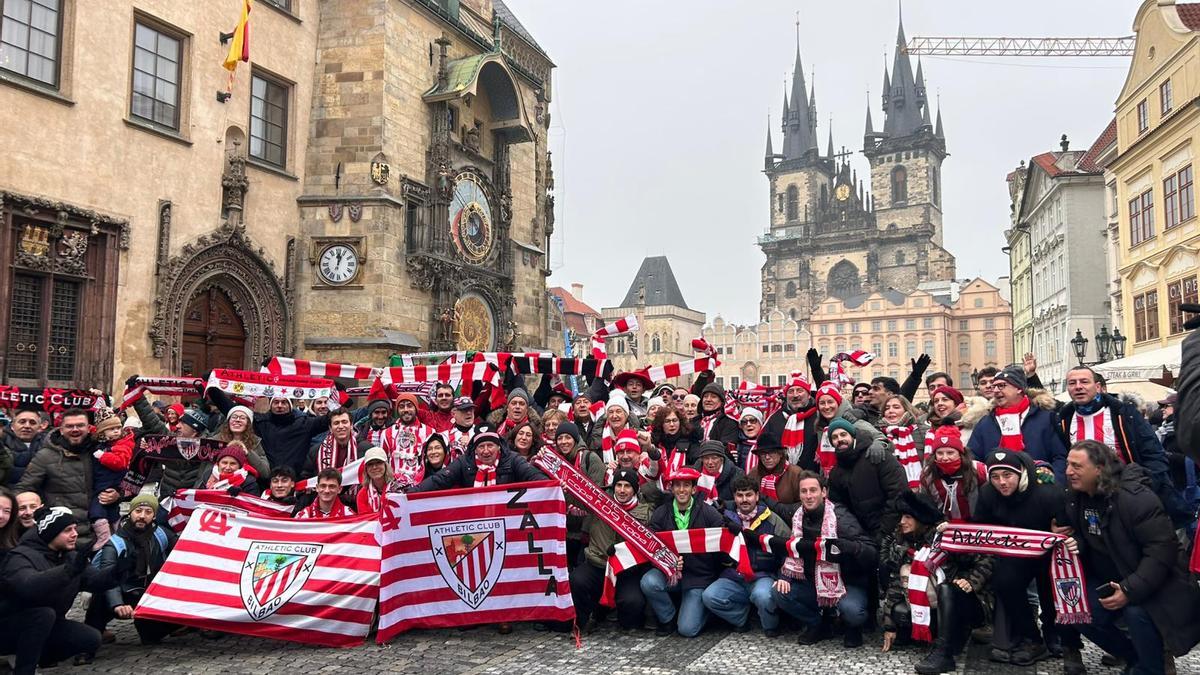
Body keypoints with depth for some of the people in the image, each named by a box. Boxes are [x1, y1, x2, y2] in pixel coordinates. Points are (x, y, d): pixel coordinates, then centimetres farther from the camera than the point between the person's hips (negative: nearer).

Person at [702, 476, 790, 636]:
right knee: (708, 596, -22)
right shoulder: (726, 520, 8)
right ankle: (742, 618, 4)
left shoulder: (771, 519, 1)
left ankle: (771, 626, -1)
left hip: (763, 576, -2)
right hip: (734, 577, 3)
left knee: (762, 595, -35)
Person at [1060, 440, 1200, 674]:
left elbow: (1162, 548, -28)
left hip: (1149, 582, -7)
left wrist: (1130, 590, -30)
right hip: (1107, 579, 7)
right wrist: (1074, 543, -15)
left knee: (1136, 612, -32)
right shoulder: (1076, 496, -3)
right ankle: (1134, 656, 16)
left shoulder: (1134, 497, -27)